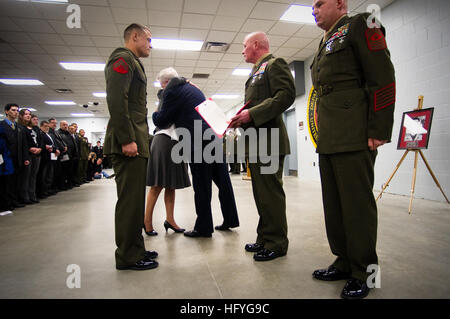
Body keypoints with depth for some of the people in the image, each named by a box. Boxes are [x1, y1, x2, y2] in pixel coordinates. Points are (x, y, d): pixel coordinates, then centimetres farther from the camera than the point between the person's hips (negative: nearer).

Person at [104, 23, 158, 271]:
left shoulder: (132, 63, 27)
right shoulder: (123, 59, -3)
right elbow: (116, 100, -17)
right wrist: (127, 139, -22)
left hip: (135, 143, 10)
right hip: (128, 144, -10)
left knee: (134, 199, 12)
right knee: (130, 200, -5)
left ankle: (135, 249, 23)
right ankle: (127, 257, 6)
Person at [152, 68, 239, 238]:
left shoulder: (172, 91, -1)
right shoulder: (192, 87, 25)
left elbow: (161, 121, 1)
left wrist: (154, 114, 22)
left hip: (199, 141, -8)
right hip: (215, 135, 9)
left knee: (201, 186, -1)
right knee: (222, 180, 12)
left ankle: (203, 227, 9)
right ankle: (230, 220, 23)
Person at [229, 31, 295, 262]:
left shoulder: (275, 64, -2)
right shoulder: (256, 72, 26)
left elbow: (286, 95, -17)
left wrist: (252, 114, -21)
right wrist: (241, 119, 9)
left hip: (268, 139, -10)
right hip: (255, 141, 10)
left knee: (271, 193, -5)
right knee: (261, 194, 13)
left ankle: (277, 243, 7)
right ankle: (265, 238, 25)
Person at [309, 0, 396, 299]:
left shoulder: (360, 25, 2)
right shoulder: (326, 44, 26)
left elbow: (383, 79, -9)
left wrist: (378, 132, -16)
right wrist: (321, 134, 17)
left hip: (353, 137, -9)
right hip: (328, 140, 9)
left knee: (357, 204, -2)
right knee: (333, 204, 11)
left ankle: (363, 273, 13)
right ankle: (344, 263, 25)